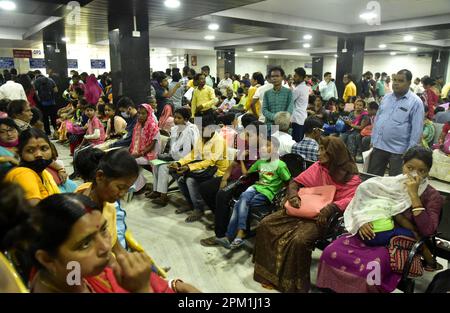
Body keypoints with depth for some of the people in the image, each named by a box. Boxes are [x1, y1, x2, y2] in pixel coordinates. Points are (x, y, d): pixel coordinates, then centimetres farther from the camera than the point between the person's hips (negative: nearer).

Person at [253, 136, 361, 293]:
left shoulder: (350, 177, -4)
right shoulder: (318, 167, 9)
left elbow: (353, 199, -17)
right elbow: (295, 181, 13)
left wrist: (330, 208, -32)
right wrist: (293, 195, -8)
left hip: (323, 216, -6)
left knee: (299, 240, -33)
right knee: (265, 224, -8)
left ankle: (295, 284, -9)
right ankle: (268, 272, 5)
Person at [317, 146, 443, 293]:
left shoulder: (432, 196, 1)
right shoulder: (389, 182, 10)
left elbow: (428, 231, -15)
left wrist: (413, 195, -17)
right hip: (373, 233, 3)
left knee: (368, 270, -33)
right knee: (330, 252, -22)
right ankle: (331, 287, 2)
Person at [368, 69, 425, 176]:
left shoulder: (416, 102, -8)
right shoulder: (386, 97, 8)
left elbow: (417, 129, -9)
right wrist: (373, 139, 11)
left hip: (398, 149, -5)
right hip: (379, 145, 5)